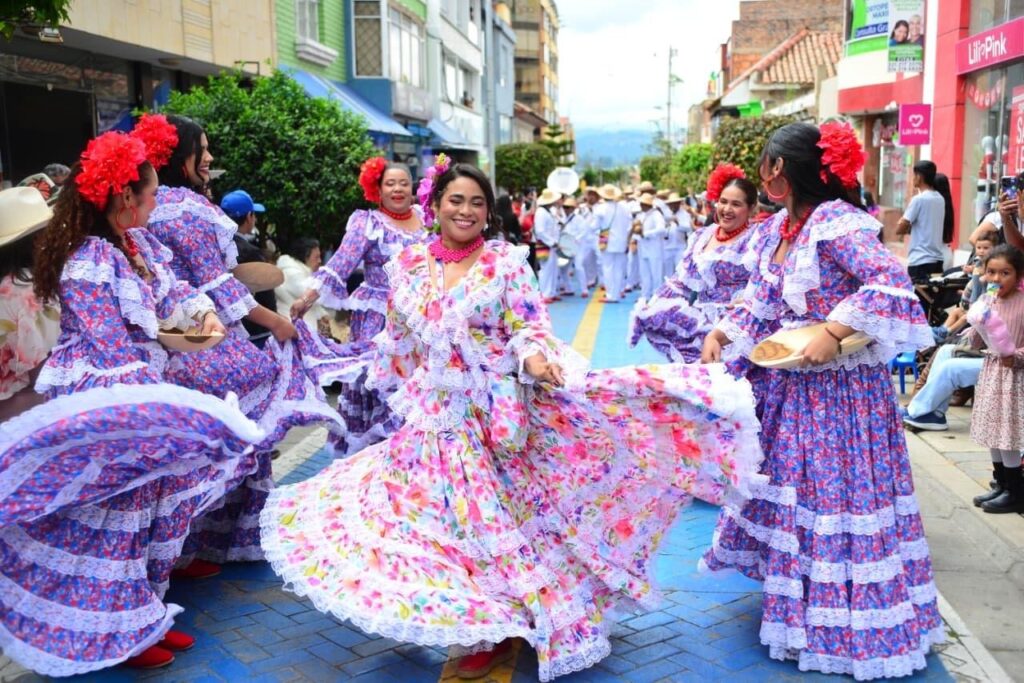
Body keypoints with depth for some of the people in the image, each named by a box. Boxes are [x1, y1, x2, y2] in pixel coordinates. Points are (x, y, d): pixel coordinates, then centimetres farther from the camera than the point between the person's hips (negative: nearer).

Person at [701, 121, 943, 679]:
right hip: (793, 383, 9)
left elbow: (889, 283, -30)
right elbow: (760, 301, 12)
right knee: (791, 482, 20)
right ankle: (798, 594, 40)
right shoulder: (777, 230, 8)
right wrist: (720, 334, 0)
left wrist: (833, 334, -32)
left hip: (841, 384, -9)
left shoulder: (837, 223, -20)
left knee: (836, 492, 0)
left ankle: (845, 629, 17)